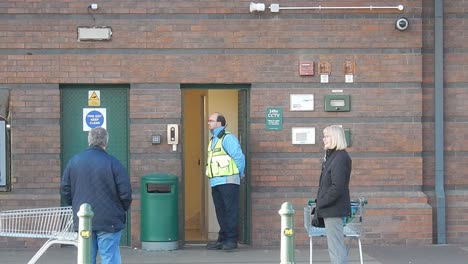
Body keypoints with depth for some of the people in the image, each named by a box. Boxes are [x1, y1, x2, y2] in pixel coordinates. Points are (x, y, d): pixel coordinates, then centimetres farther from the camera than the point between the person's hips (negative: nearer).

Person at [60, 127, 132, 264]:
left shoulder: (74, 161, 4)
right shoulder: (113, 163, -10)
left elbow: (65, 189, 8)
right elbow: (125, 192, -11)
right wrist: (123, 209, 8)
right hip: (108, 221, -4)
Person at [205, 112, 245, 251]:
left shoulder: (228, 138, -10)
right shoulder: (213, 140, 17)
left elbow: (239, 157, -13)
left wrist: (240, 175, -1)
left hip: (228, 182, -9)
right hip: (215, 182, 9)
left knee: (231, 211, -6)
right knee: (220, 212, 10)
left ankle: (231, 240, -5)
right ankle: (222, 239, 15)